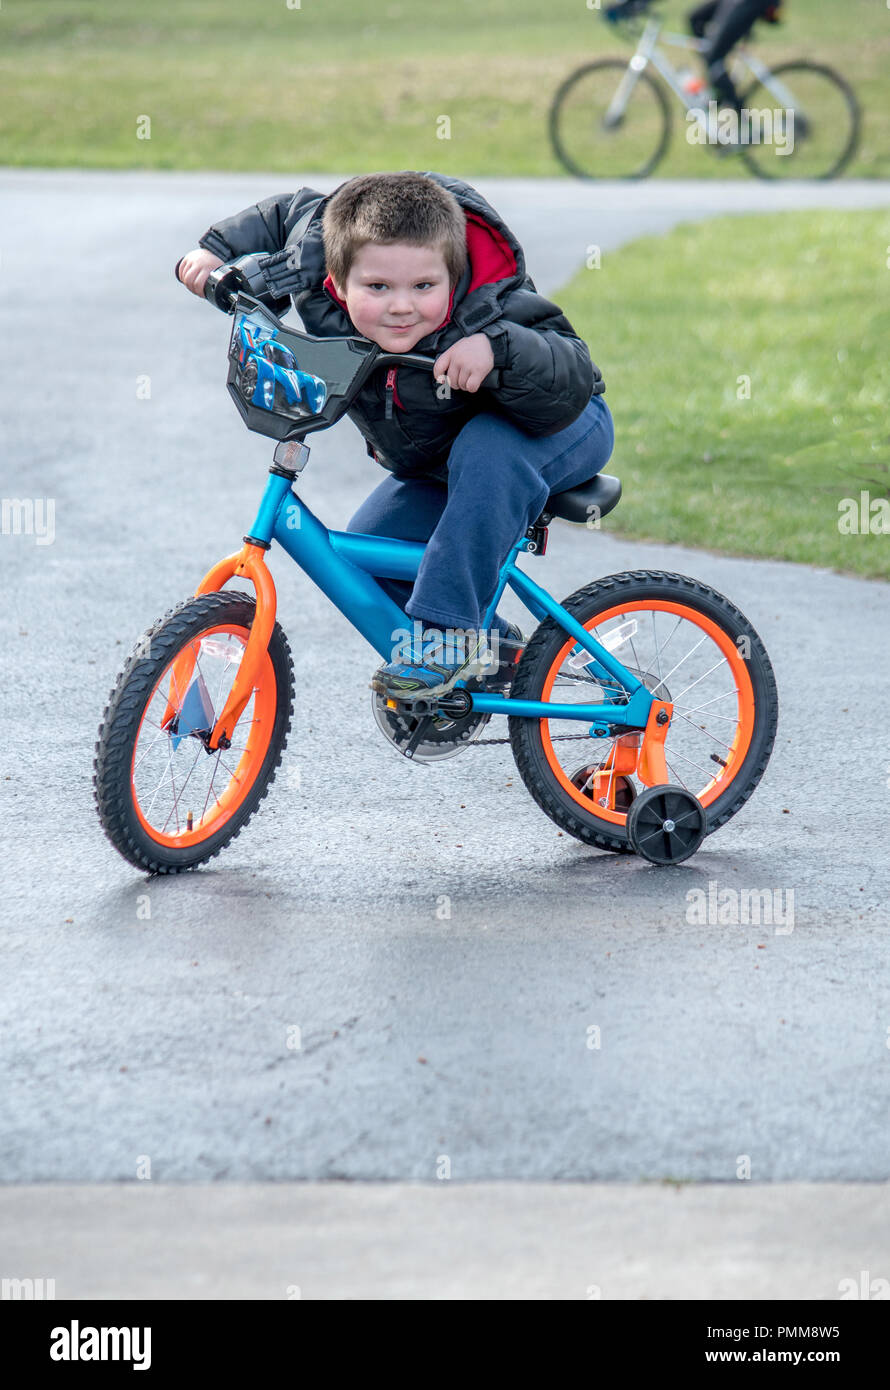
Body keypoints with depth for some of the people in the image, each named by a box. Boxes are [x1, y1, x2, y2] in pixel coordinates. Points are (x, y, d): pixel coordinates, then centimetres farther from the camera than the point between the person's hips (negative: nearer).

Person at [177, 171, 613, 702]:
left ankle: (448, 631, -33)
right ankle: (492, 650, 15)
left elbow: (572, 385, -49)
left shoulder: (490, 314, -39)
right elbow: (288, 215, -2)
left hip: (564, 436, -7)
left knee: (487, 450, -39)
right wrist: (216, 252, -9)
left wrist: (497, 350, -63)